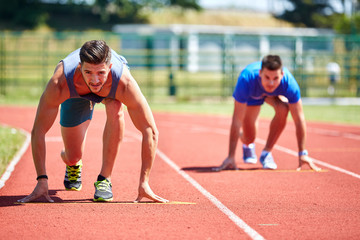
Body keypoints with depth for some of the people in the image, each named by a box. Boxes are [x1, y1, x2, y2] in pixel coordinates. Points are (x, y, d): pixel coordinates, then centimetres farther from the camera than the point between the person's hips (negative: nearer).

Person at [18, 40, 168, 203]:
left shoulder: (124, 84, -46)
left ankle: (104, 178, -19)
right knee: (73, 157, -2)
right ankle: (73, 165, 39)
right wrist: (42, 180, -37)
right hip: (76, 95, 1)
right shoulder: (60, 84, -45)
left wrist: (144, 182, -37)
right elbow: (38, 131, -35)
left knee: (115, 110, -36)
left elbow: (150, 131, -37)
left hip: (110, 91, -1)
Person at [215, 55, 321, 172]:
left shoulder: (289, 83, -40)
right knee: (249, 138, -5)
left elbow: (299, 119, -31)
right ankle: (248, 145, 37)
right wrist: (231, 157, -43)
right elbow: (237, 120, -42)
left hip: (274, 94, 1)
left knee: (283, 109, -32)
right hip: (251, 96, -1)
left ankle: (266, 152, -12)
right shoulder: (246, 80, -45)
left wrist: (302, 154, -32)